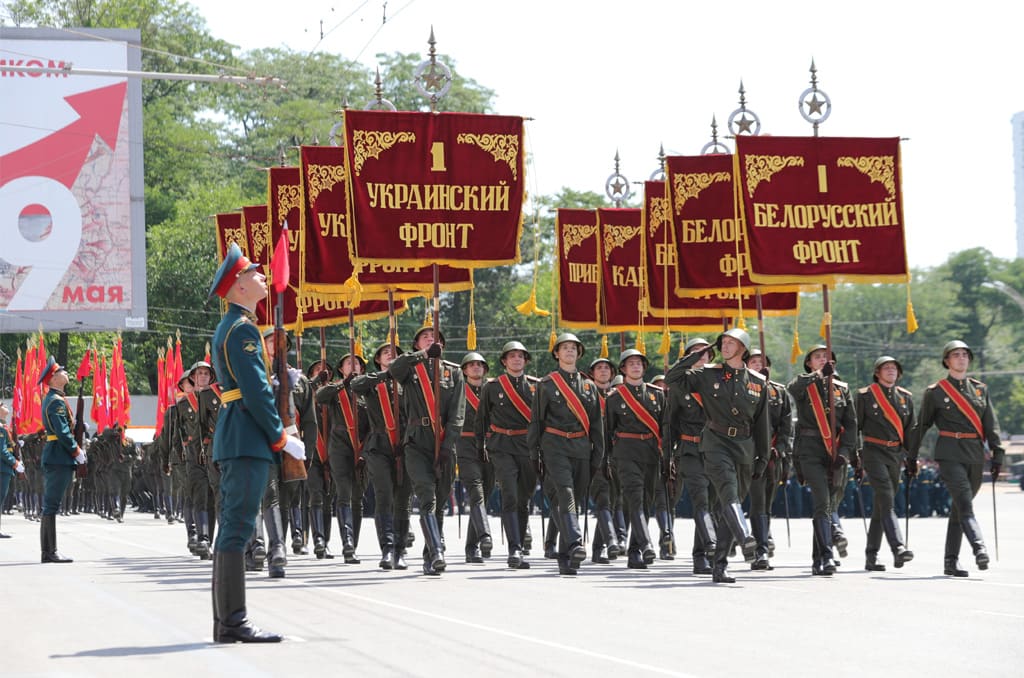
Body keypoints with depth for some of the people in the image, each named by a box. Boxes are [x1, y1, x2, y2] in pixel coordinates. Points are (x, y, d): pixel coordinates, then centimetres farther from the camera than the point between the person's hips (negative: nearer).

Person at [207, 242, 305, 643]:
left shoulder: (229, 327, 21)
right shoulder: (242, 328, -12)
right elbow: (256, 391, -17)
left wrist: (275, 436, 20)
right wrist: (282, 438, -11)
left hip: (234, 440, 11)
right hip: (248, 441, -11)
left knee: (232, 527, 10)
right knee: (238, 526, -11)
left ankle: (225, 622, 13)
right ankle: (233, 621, -12)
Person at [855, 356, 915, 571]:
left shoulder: (905, 397, 12)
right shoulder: (865, 396, -1)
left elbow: (910, 430, 16)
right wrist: (855, 457, -3)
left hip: (896, 454, 5)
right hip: (874, 453, -5)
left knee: (881, 506, 8)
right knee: (886, 501, -19)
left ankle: (871, 557, 13)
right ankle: (898, 548, -30)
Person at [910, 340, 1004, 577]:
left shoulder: (980, 389, 13)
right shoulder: (935, 392, 2)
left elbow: (991, 424, 10)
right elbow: (922, 425, 9)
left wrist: (997, 454, 1)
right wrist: (912, 457, 12)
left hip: (975, 455, 4)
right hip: (950, 454, -4)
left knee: (960, 508, 8)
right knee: (964, 503, -20)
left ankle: (951, 562, 12)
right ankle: (980, 550, -36)